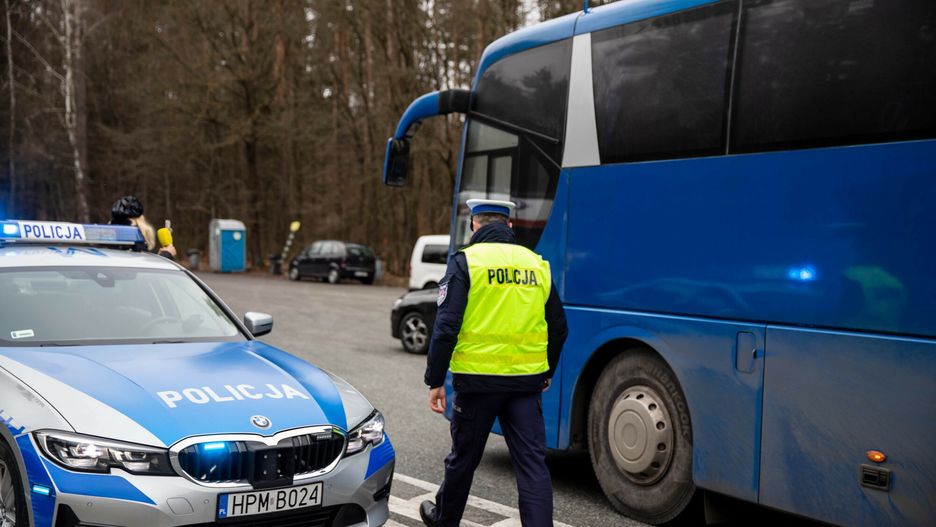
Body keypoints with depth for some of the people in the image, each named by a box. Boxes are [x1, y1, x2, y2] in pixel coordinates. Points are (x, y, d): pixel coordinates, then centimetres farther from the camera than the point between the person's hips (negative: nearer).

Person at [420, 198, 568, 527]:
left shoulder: (466, 262, -5)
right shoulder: (537, 265, 9)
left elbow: (446, 326, -11)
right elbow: (558, 327, 14)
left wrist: (435, 380, -5)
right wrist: (547, 372, 27)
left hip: (478, 379, -2)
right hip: (527, 380, 3)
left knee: (464, 457, 15)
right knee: (533, 463, 3)